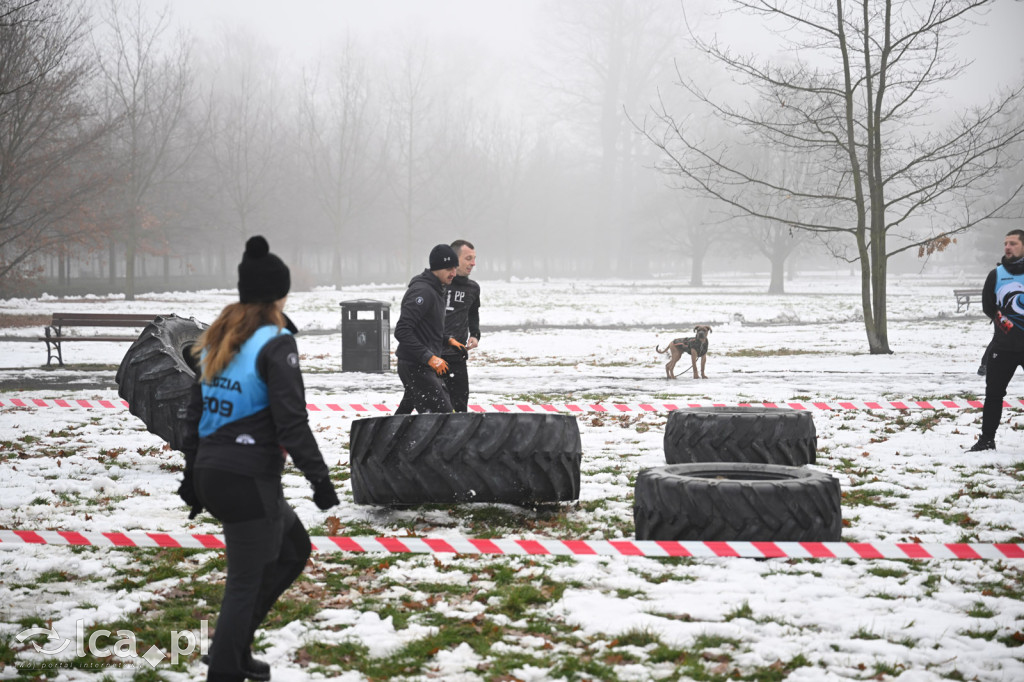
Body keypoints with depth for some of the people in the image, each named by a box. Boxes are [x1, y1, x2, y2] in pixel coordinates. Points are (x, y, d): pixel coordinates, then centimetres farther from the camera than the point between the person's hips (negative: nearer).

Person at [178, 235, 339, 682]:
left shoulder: (219, 340, 10)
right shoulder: (274, 344, -14)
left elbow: (196, 413, 15)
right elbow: (291, 422, -18)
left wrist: (193, 478, 22)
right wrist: (320, 480, -11)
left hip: (211, 474, 8)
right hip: (249, 480, -8)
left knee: (294, 547, 23)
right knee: (245, 582, 3)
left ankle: (234, 642, 24)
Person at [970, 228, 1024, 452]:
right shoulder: (996, 275, 6)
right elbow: (987, 305, 3)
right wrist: (1002, 320, -13)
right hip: (1004, 345, 2)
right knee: (993, 392, 5)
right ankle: (987, 439, 13)